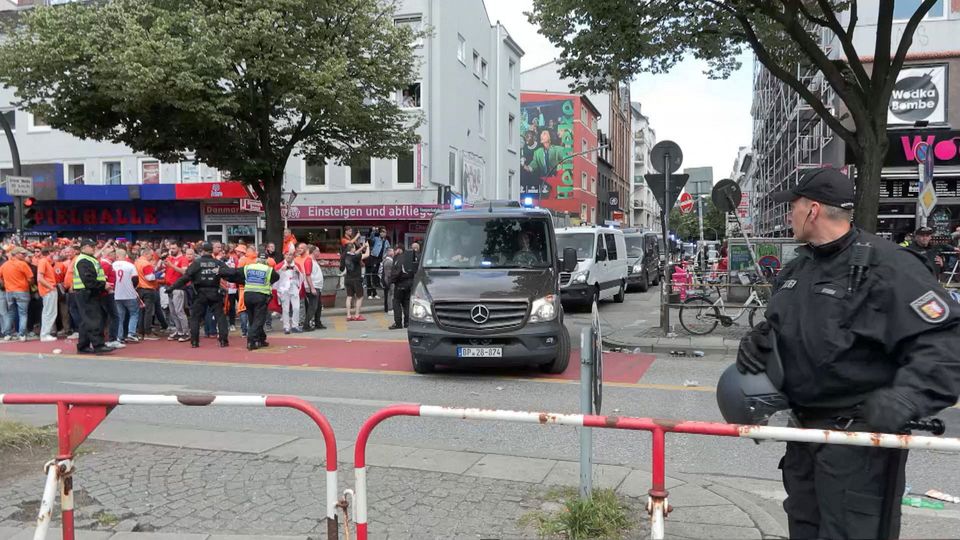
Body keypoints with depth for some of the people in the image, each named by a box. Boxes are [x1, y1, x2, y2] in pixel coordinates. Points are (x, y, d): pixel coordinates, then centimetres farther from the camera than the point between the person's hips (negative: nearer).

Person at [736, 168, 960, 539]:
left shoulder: (885, 265, -17)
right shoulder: (796, 268, 10)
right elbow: (780, 326, 24)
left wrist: (904, 399, -36)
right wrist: (758, 341, 1)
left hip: (861, 433, -8)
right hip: (804, 427, 9)